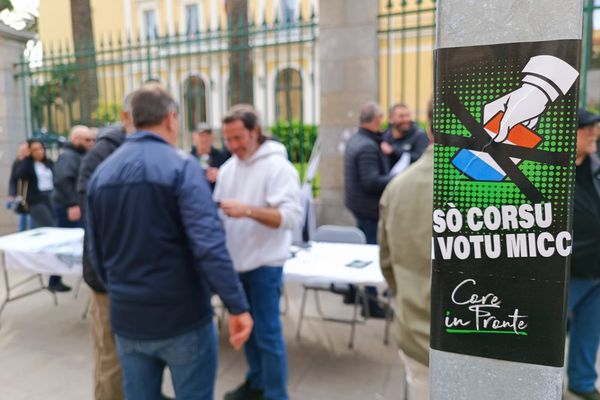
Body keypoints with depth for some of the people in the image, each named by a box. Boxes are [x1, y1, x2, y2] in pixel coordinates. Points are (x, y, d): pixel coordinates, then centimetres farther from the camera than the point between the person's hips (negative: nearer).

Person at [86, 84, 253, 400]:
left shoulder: (101, 173, 5)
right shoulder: (182, 166, -14)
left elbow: (97, 252, 11)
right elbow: (209, 244, -24)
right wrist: (237, 305, -20)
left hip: (126, 317, 6)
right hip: (182, 316, -5)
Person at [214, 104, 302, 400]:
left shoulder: (277, 166, -14)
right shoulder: (228, 167, 8)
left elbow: (292, 216, -24)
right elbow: (219, 211, 14)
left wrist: (248, 210, -32)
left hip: (263, 263, -7)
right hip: (236, 261, 7)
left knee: (267, 333, 2)